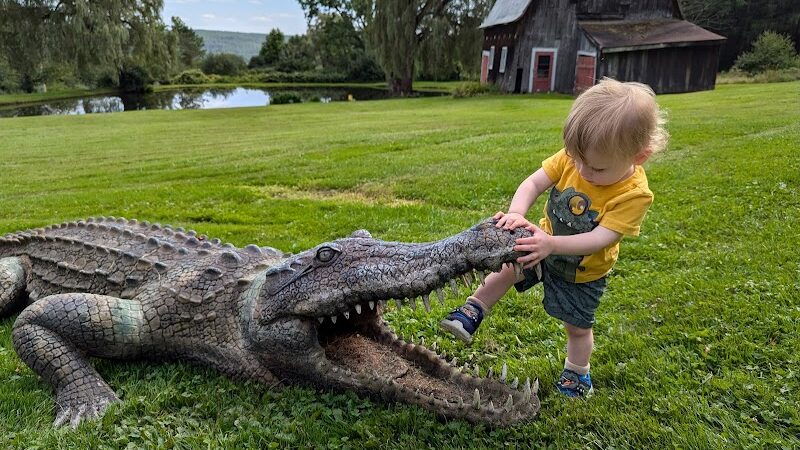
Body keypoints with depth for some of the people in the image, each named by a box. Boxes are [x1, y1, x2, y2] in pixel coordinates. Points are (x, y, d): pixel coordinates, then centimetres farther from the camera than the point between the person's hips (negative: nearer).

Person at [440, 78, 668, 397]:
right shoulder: (574, 157, -23)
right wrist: (517, 213, -45)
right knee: (507, 268, -9)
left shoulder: (634, 194, -33)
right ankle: (472, 312, 13)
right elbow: (534, 182, -25)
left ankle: (577, 373, 38)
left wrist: (551, 244, -51)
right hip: (546, 245, 3)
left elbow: (599, 239, -38)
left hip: (584, 271, -3)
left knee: (577, 326, 12)